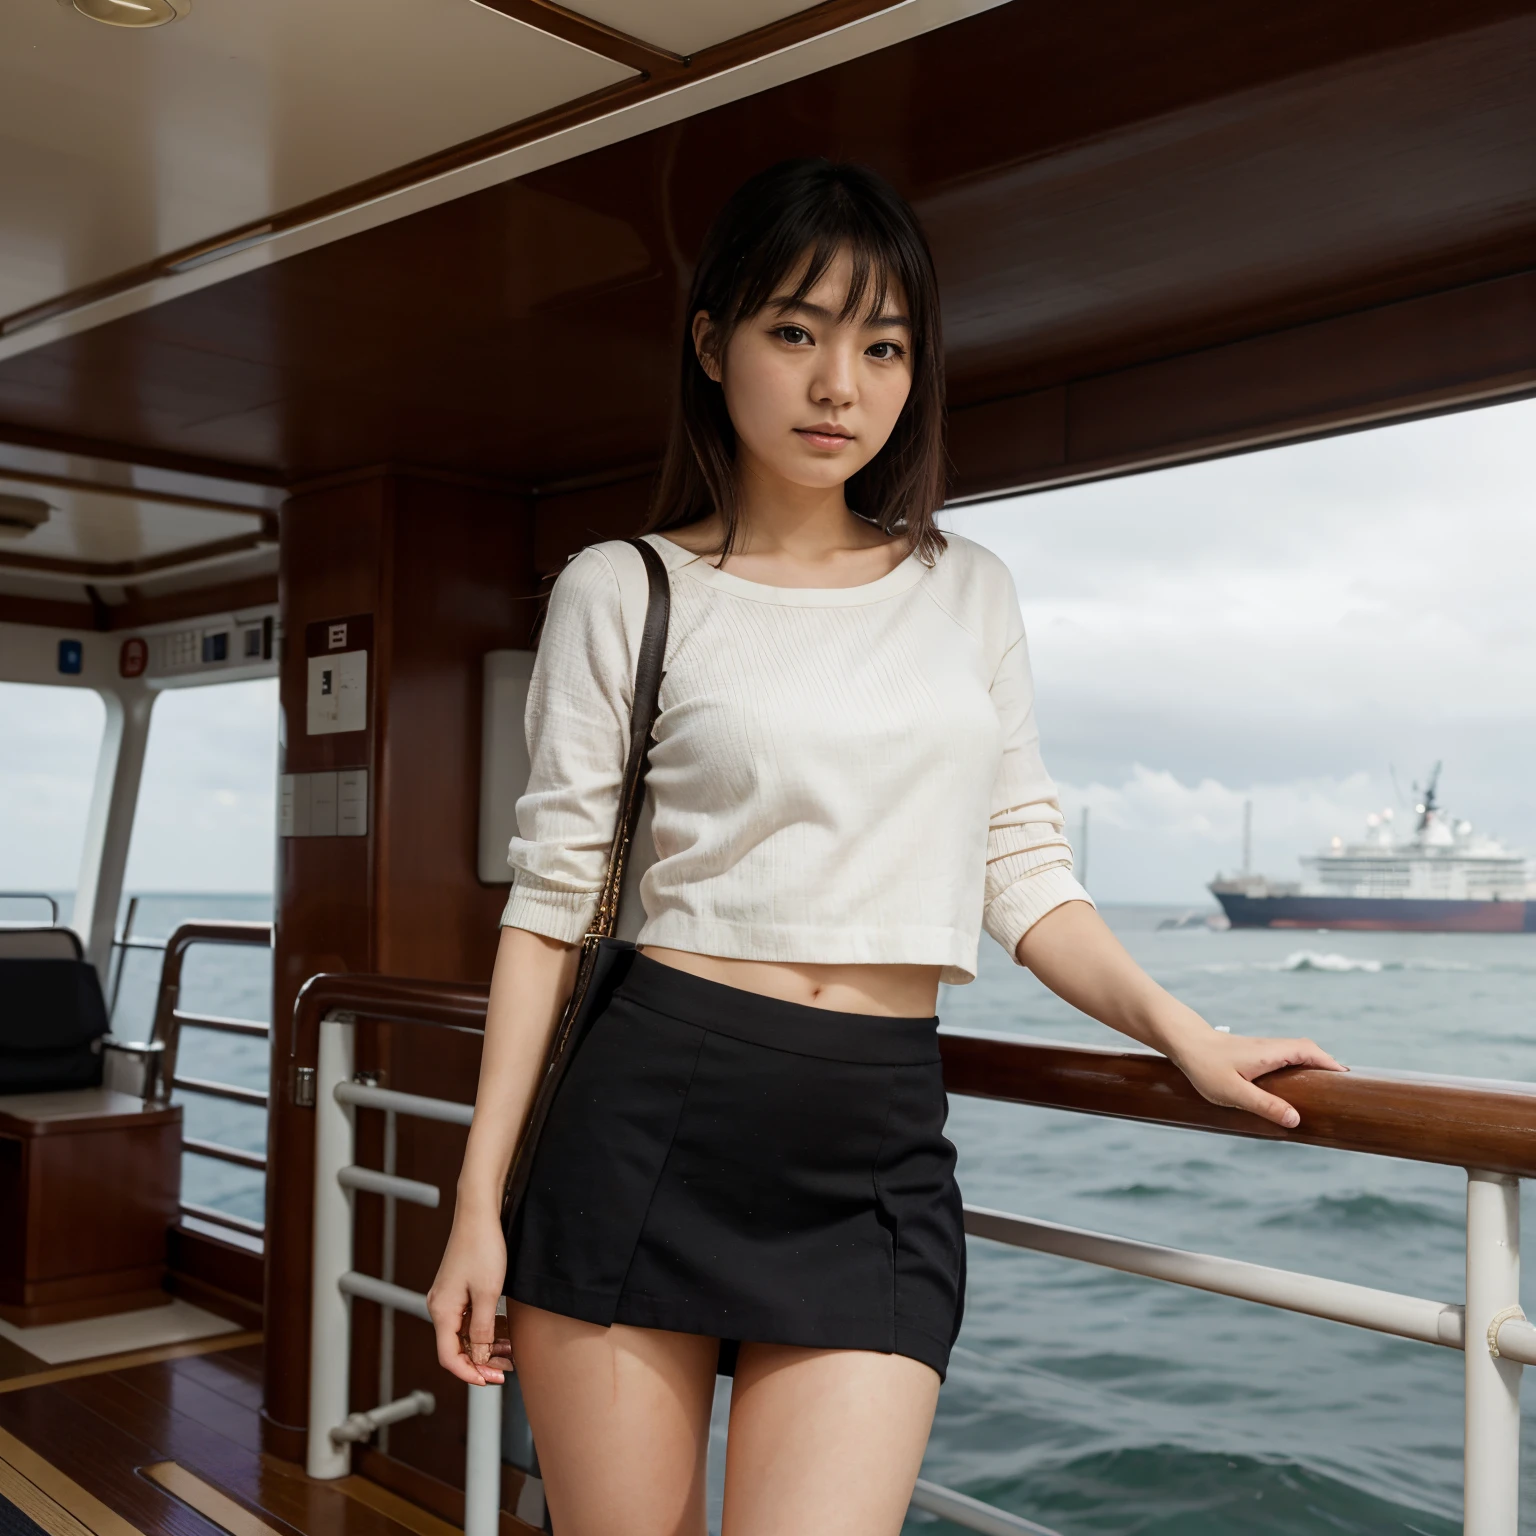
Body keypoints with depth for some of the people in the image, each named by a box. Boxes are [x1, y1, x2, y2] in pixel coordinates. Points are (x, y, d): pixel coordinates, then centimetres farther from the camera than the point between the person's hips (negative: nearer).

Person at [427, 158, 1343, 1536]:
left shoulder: (969, 591, 11)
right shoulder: (624, 592, 2)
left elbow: (1024, 871, 12)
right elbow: (551, 903, 0)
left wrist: (1188, 1034, -3)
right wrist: (479, 1203, -2)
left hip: (880, 1151, 2)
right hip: (652, 1118, -1)